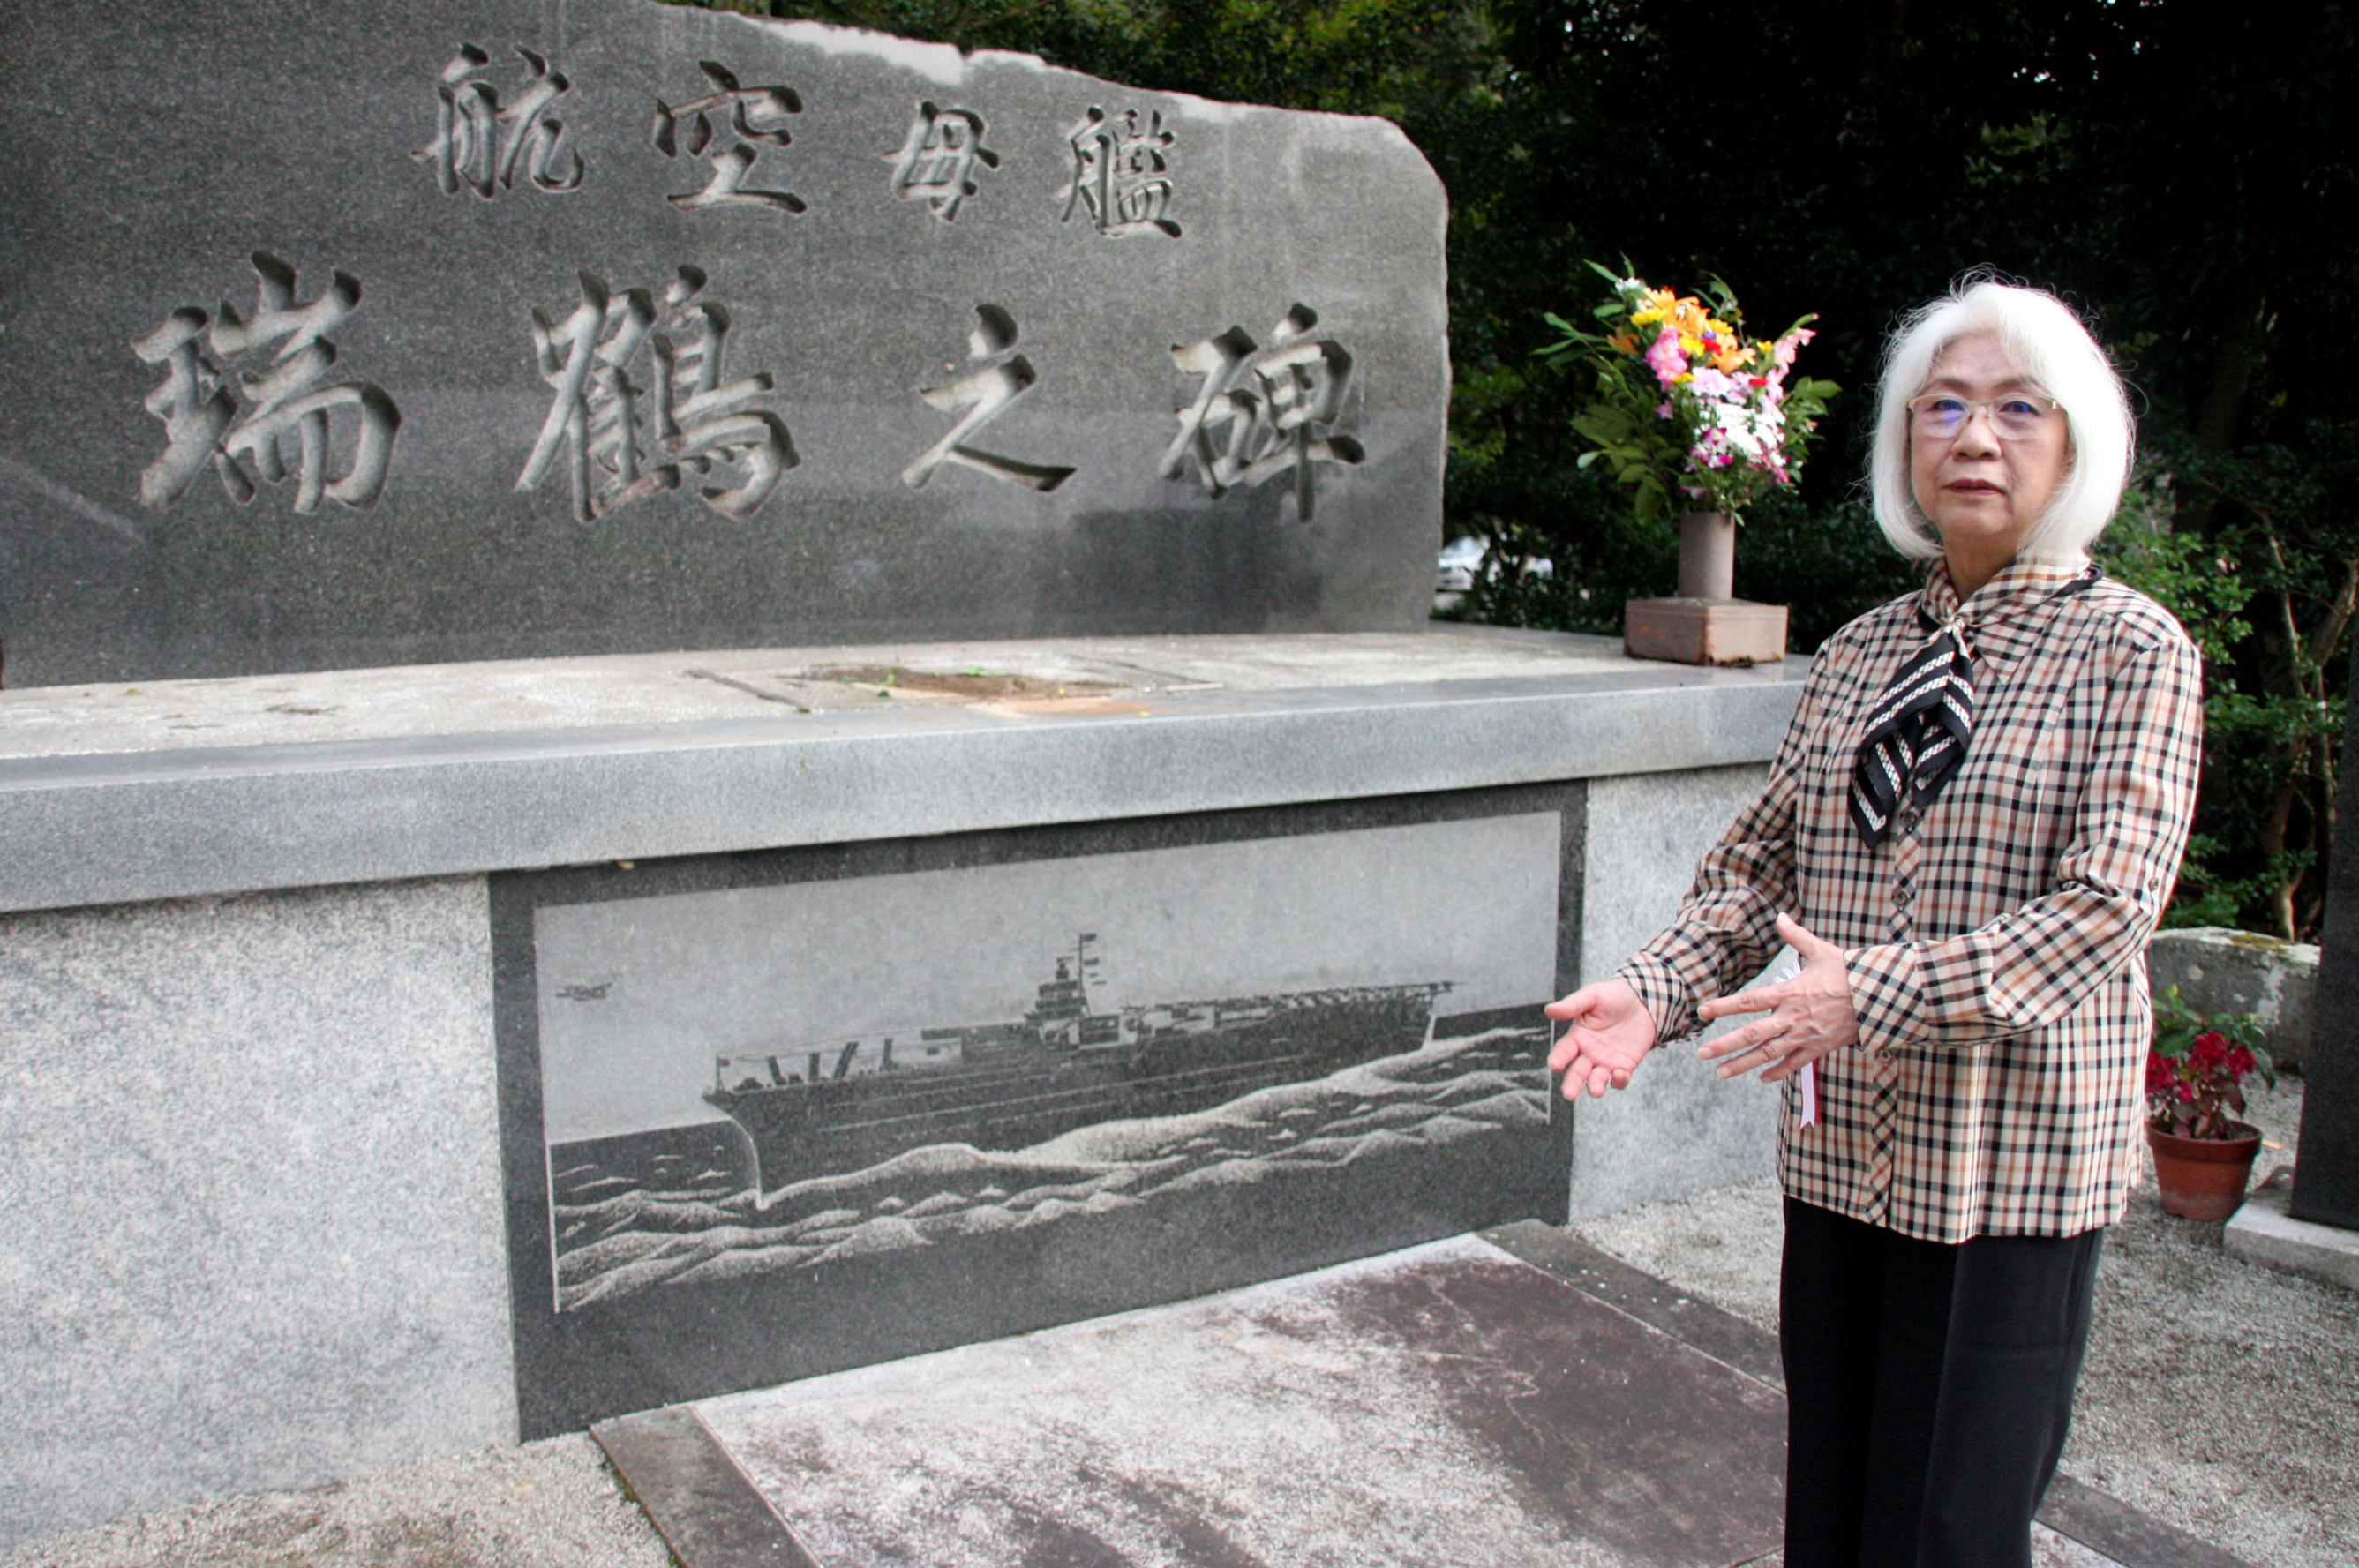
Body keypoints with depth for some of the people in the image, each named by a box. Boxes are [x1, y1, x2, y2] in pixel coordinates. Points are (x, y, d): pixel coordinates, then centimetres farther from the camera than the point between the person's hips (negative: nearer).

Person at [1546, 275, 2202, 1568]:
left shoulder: (2132, 652, -5)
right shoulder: (1857, 654, 9)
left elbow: (2106, 908, -16)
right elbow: (1762, 858, 7)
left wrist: (1877, 992, -26)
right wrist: (1656, 989, -10)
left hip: (2011, 1170, -4)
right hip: (1841, 1155, 5)